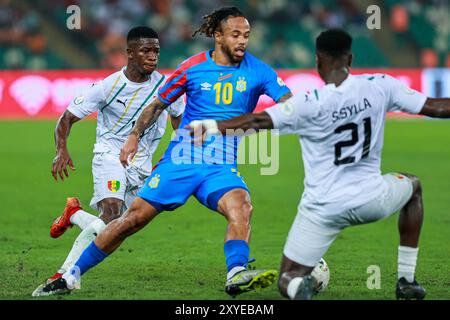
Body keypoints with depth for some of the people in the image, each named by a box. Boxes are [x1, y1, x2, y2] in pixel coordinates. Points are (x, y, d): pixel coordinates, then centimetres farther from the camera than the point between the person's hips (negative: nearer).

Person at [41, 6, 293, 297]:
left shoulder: (257, 70, 1)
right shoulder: (193, 67, 0)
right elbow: (159, 104, 12)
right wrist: (135, 135, 2)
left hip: (222, 167, 1)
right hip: (181, 159, 0)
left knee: (241, 207, -32)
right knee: (133, 218, -4)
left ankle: (237, 276, -47)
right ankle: (72, 276, 8)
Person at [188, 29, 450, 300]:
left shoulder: (310, 104, -16)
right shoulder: (380, 86, -7)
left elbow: (259, 120, -23)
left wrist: (214, 127, -19)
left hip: (323, 210, -2)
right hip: (371, 200, 2)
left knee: (289, 279, 11)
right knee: (413, 186, 36)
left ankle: (300, 286, -30)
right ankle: (407, 282, 30)